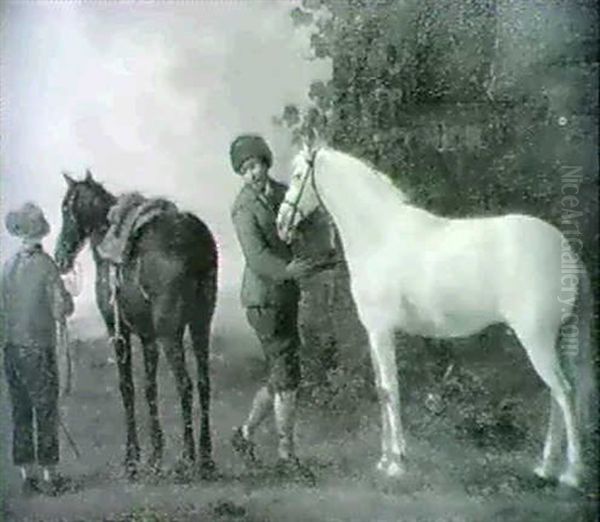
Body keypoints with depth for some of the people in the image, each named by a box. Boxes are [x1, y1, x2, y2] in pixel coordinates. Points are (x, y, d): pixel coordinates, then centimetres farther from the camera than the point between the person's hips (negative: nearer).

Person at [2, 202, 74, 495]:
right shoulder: (45, 265, -12)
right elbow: (62, 310, -12)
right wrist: (65, 303, 7)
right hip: (38, 348, -5)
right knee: (46, 413, 4)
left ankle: (28, 474, 18)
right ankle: (48, 476, 9)